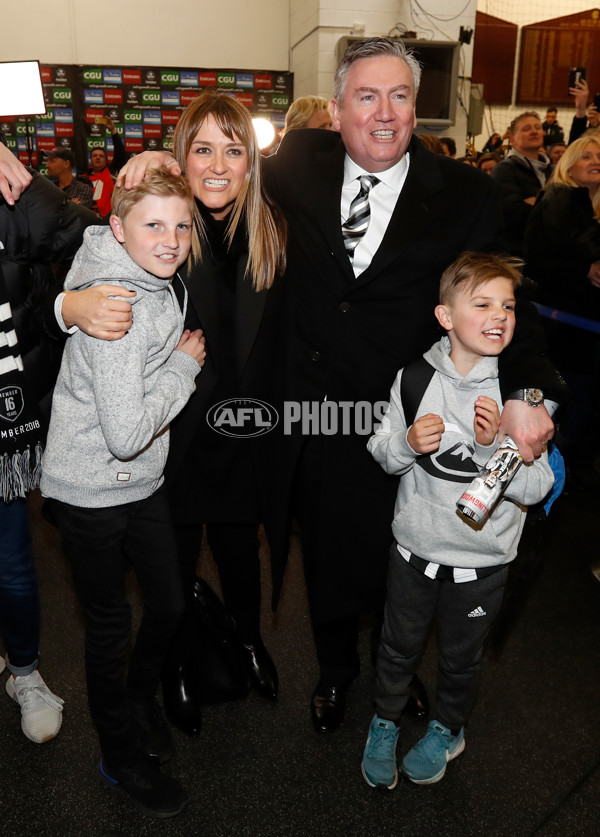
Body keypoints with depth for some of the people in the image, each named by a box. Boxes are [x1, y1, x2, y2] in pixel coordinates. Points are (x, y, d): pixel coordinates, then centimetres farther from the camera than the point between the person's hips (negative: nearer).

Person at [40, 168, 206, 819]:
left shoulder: (155, 284, 2)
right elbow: (127, 434, -31)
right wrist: (184, 365, -19)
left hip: (141, 483, 8)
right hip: (90, 492, -8)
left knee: (170, 605, 18)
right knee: (110, 624, 11)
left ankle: (140, 699, 48)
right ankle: (121, 755, 36)